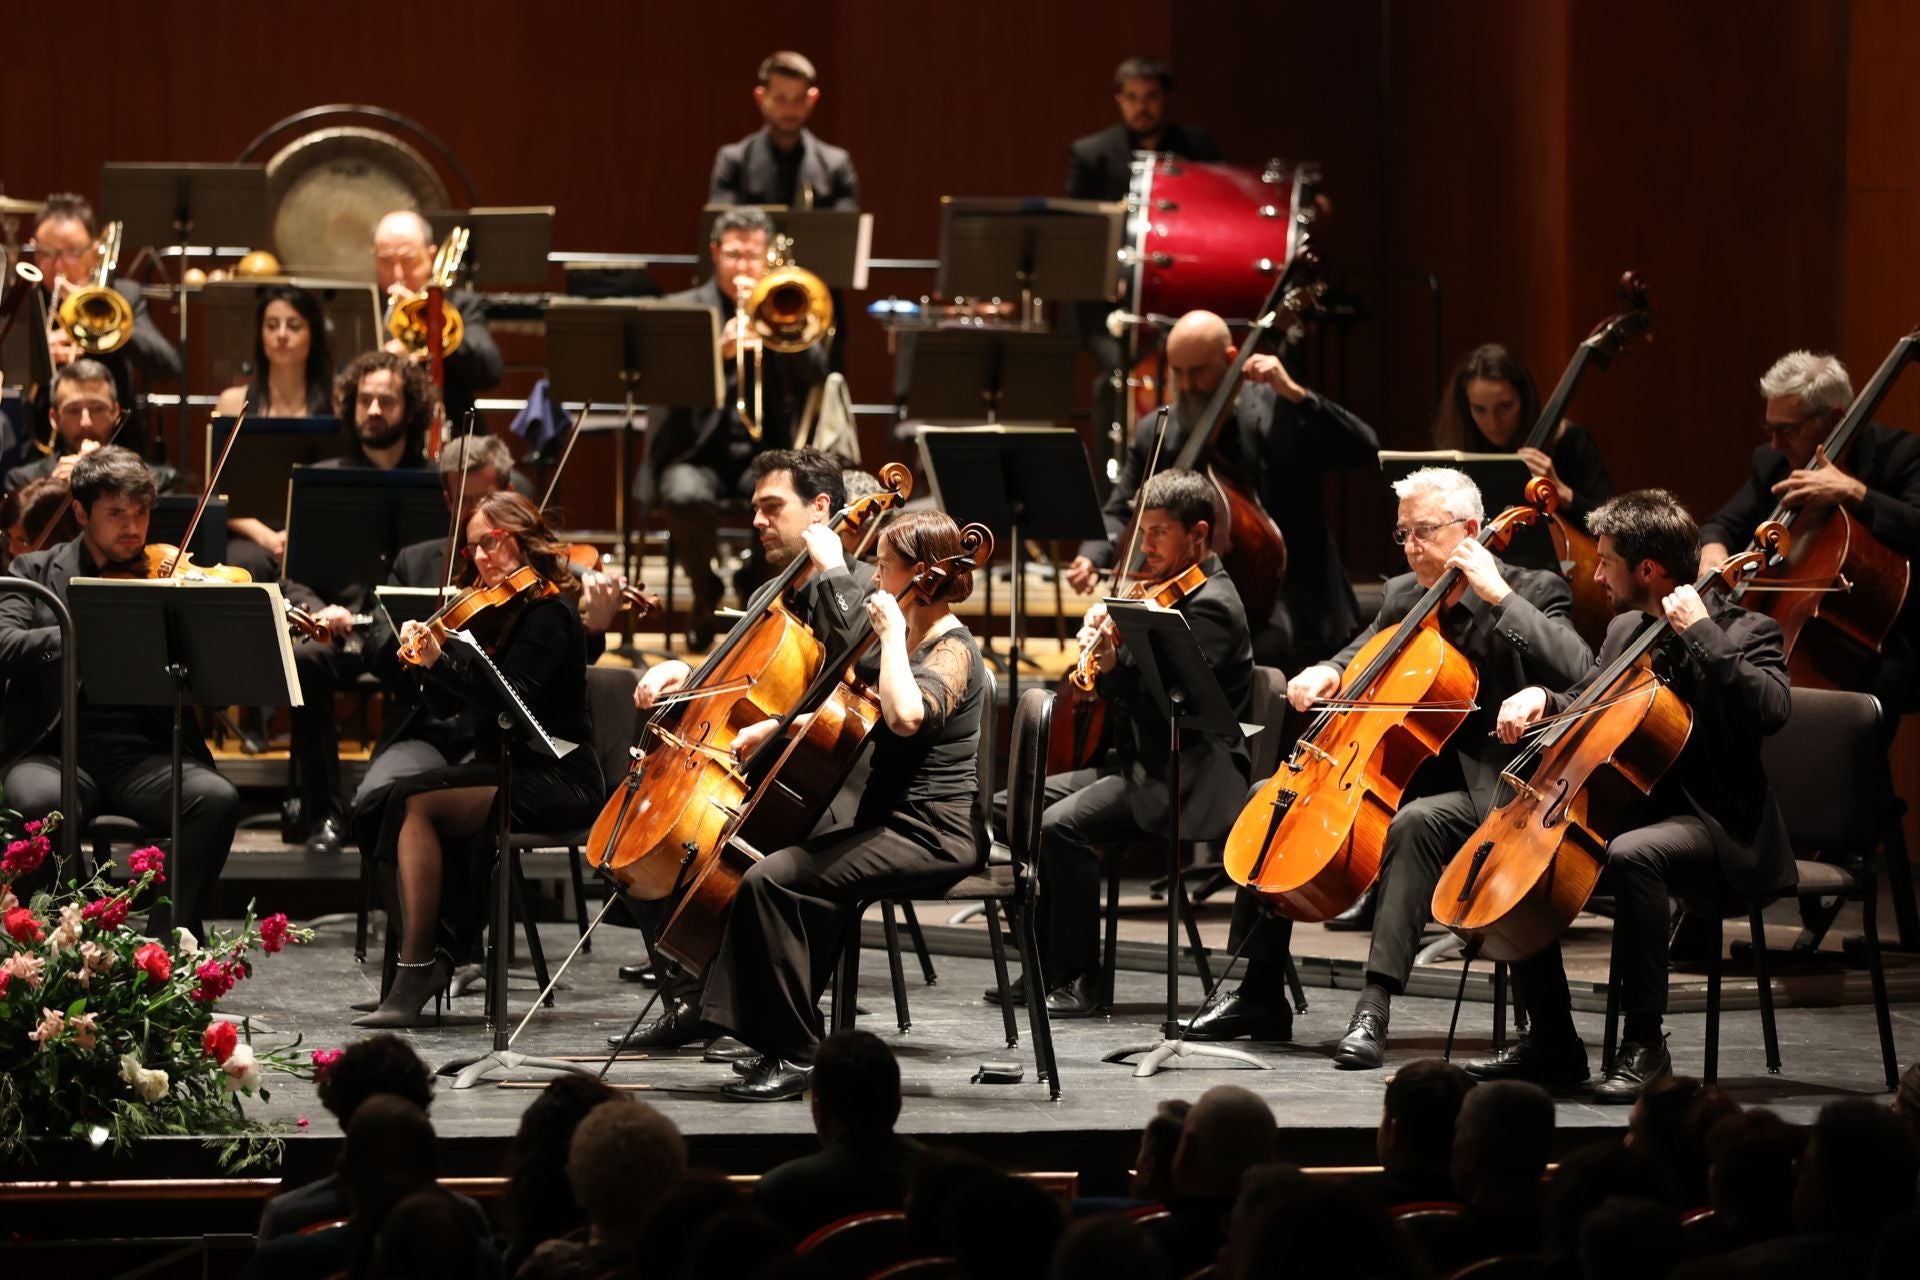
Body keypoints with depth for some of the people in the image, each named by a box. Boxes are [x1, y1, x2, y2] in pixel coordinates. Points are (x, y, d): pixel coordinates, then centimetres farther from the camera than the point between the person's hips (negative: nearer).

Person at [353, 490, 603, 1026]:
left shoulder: (549, 614, -9)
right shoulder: (492, 612, 16)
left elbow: (508, 697, -21)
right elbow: (444, 702, 13)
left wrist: (441, 661, -27)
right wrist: (425, 659, -5)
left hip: (557, 779, -8)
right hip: (506, 769, 8)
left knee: (416, 802, -26)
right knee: (405, 798, -20)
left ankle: (416, 971, -25)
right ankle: (427, 957, -25)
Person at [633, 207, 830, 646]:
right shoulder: (683, 310, 9)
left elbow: (816, 373, -1)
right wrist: (719, 351, -24)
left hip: (766, 452, 1)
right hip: (697, 453, -1)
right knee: (685, 496, -36)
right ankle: (706, 593, -5)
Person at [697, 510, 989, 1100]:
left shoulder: (952, 651, -15)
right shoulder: (908, 642, 16)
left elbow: (905, 715, -36)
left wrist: (891, 634, -25)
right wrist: (769, 727, 12)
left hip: (933, 834, -10)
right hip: (895, 823, 10)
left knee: (773, 879, -20)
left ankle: (792, 1053, -17)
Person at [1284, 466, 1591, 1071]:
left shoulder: (1531, 593, -8)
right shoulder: (1402, 595, 11)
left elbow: (1576, 671, -27)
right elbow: (1366, 652, 30)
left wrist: (1500, 596, -26)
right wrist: (1327, 673, 6)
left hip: (1482, 788, -7)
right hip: (1404, 771, 7)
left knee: (1417, 823, -38)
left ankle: (1374, 1008, -41)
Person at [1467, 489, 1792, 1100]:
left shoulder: (1743, 632, -9)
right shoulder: (1626, 631, 13)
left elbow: (1768, 710, -29)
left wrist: (1701, 634, -27)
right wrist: (1541, 698, 6)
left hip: (1715, 827, -8)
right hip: (1635, 810, 8)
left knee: (1632, 854, -37)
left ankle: (1644, 1044, -28)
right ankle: (1552, 1042, 0)